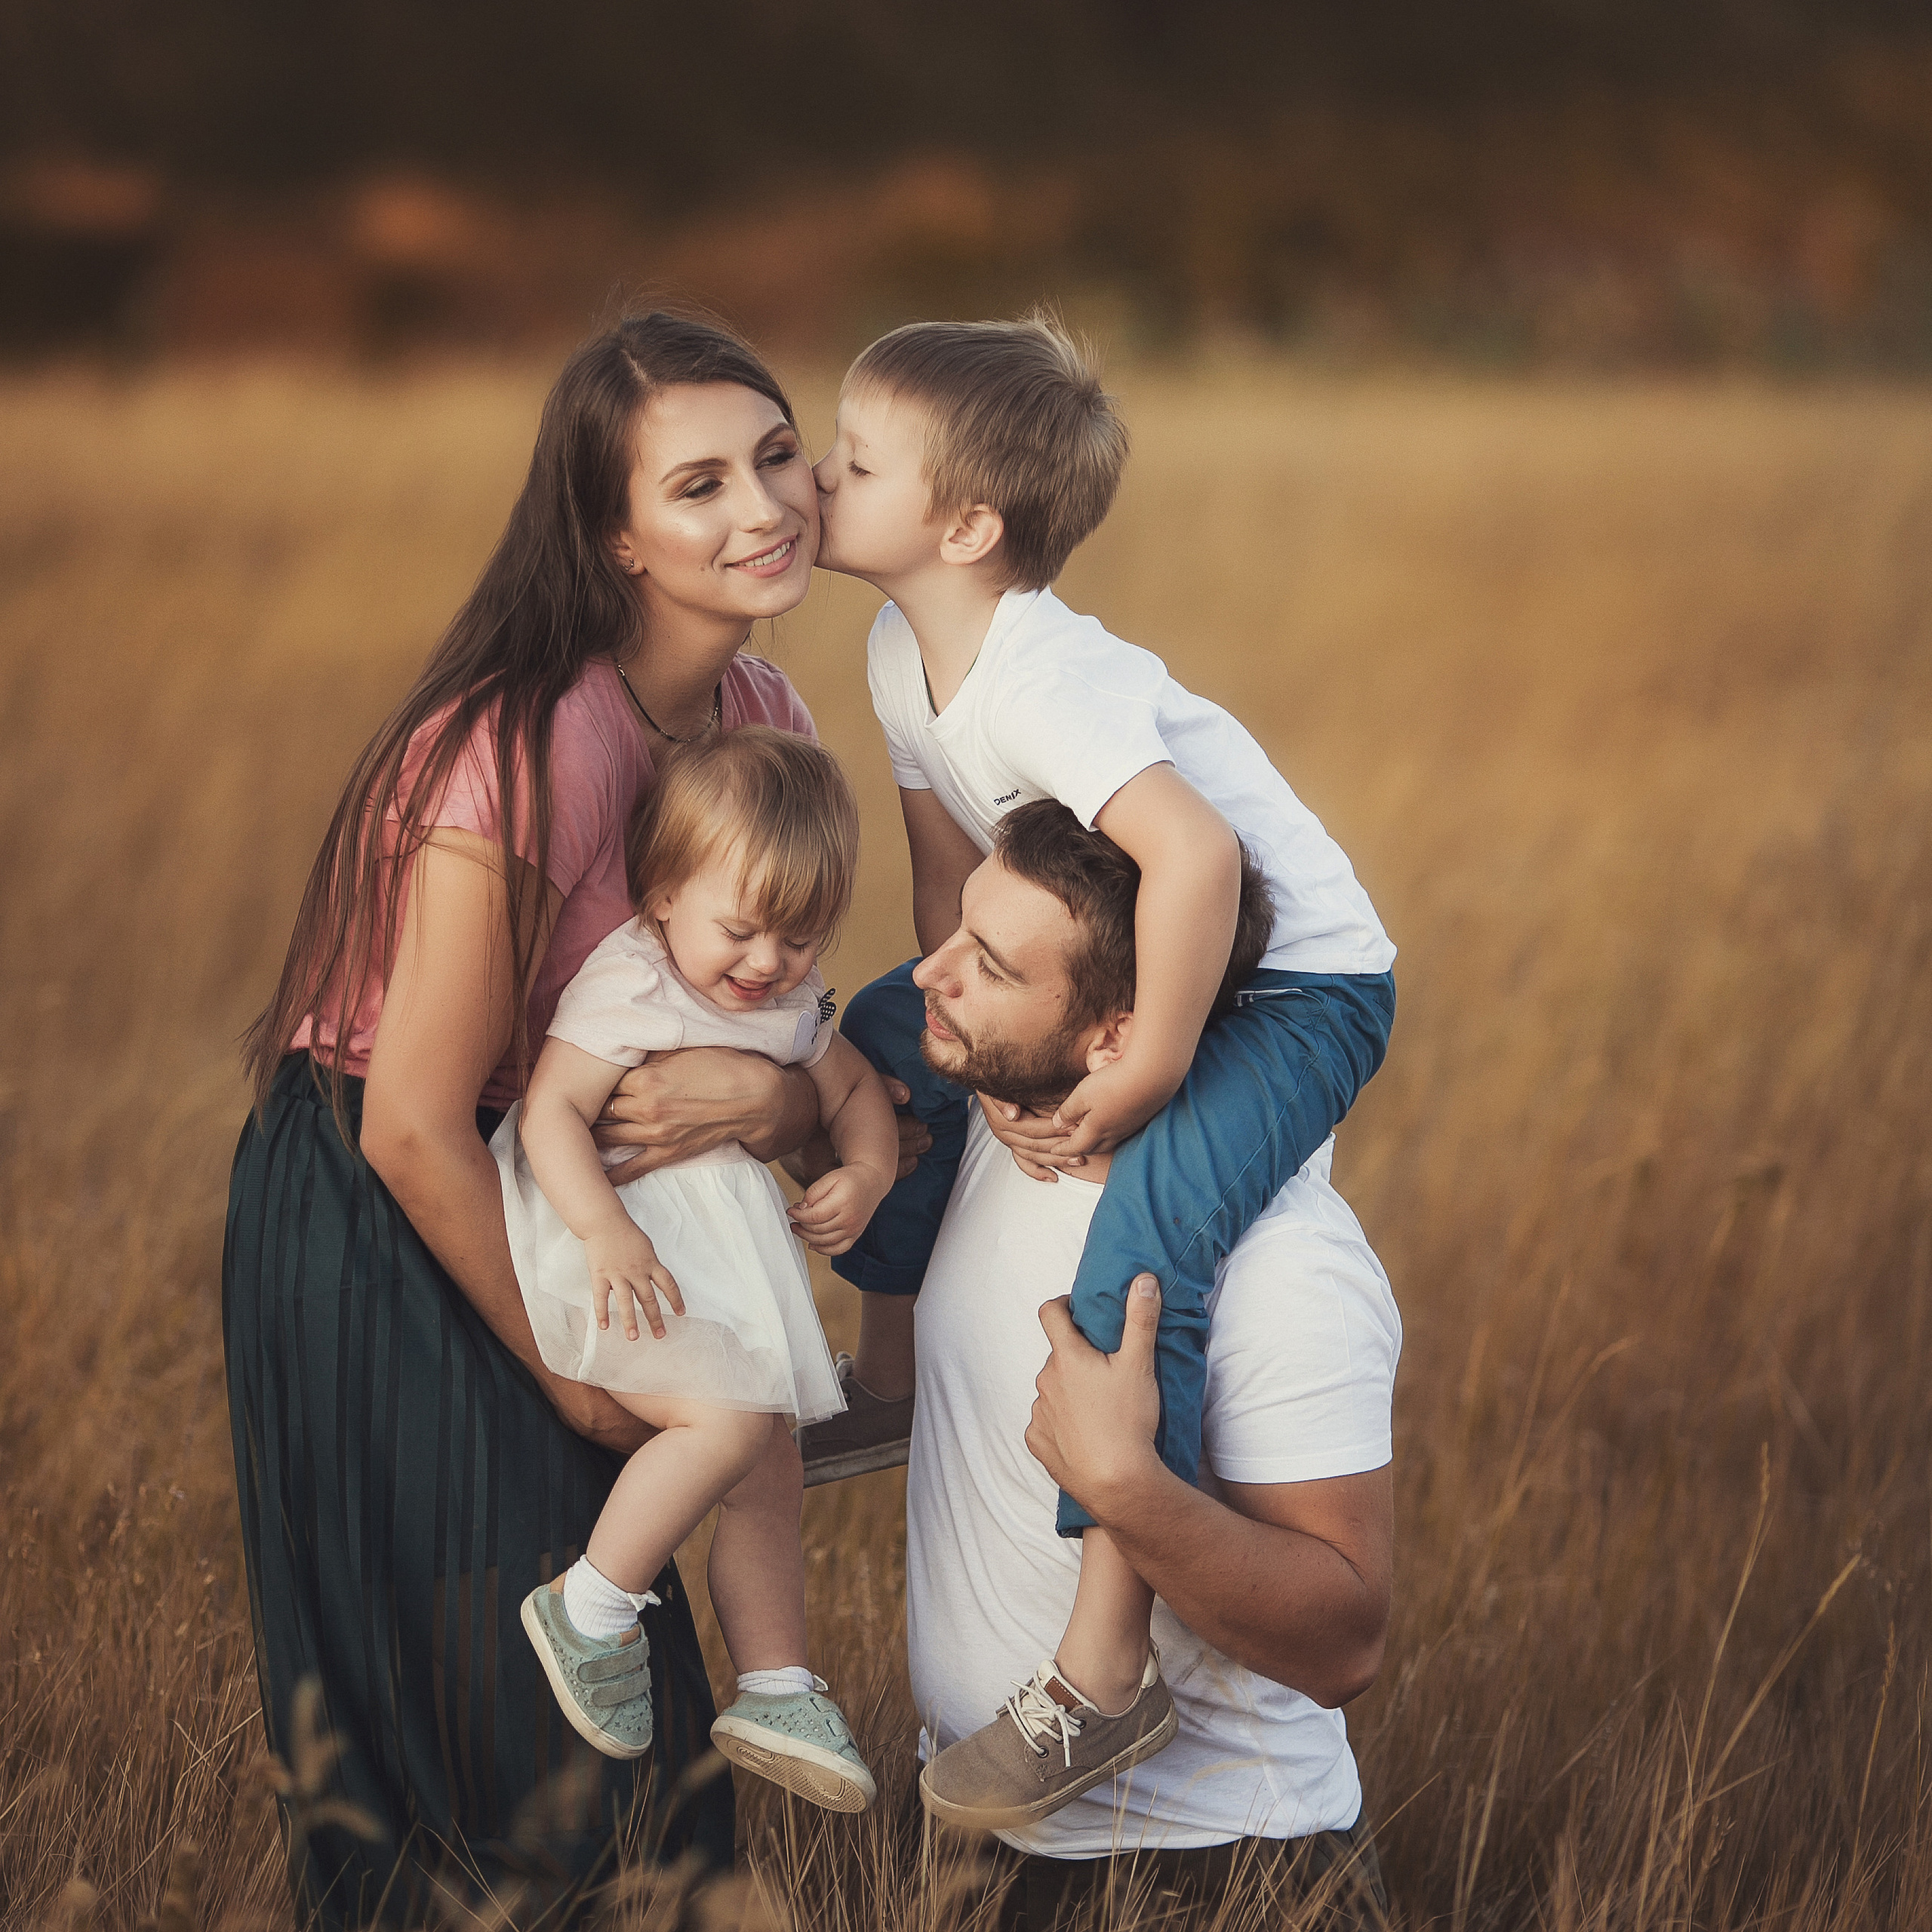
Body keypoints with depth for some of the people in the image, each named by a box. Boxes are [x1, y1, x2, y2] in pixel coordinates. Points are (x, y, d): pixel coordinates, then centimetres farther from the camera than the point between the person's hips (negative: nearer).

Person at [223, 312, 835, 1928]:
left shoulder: (760, 719, -4)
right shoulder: (524, 755, -29)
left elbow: (784, 1013, 4)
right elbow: (415, 1131, -24)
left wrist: (772, 1094, -22)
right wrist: (569, 1374, -12)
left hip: (532, 1202, 8)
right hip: (369, 1234, -8)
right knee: (492, 1738, 0)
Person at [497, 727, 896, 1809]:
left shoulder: (792, 1004, 8)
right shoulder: (629, 988, -14)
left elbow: (855, 1089, 22)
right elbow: (549, 1112, -20)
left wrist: (867, 1174, 0)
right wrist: (606, 1232, -33)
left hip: (723, 1263, 9)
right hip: (620, 1256, -8)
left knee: (768, 1458, 9)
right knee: (729, 1419, -25)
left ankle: (776, 1693, 19)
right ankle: (590, 1612, -10)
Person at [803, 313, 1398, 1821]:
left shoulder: (1041, 680, -32)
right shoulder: (904, 653, -3)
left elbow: (1198, 855, -44)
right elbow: (951, 865, 8)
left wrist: (1137, 1088, -35)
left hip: (1302, 982, -10)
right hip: (1118, 960, 10)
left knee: (1141, 1238, -30)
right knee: (871, 1048, 17)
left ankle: (1108, 1659, -26)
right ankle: (891, 1385, 36)